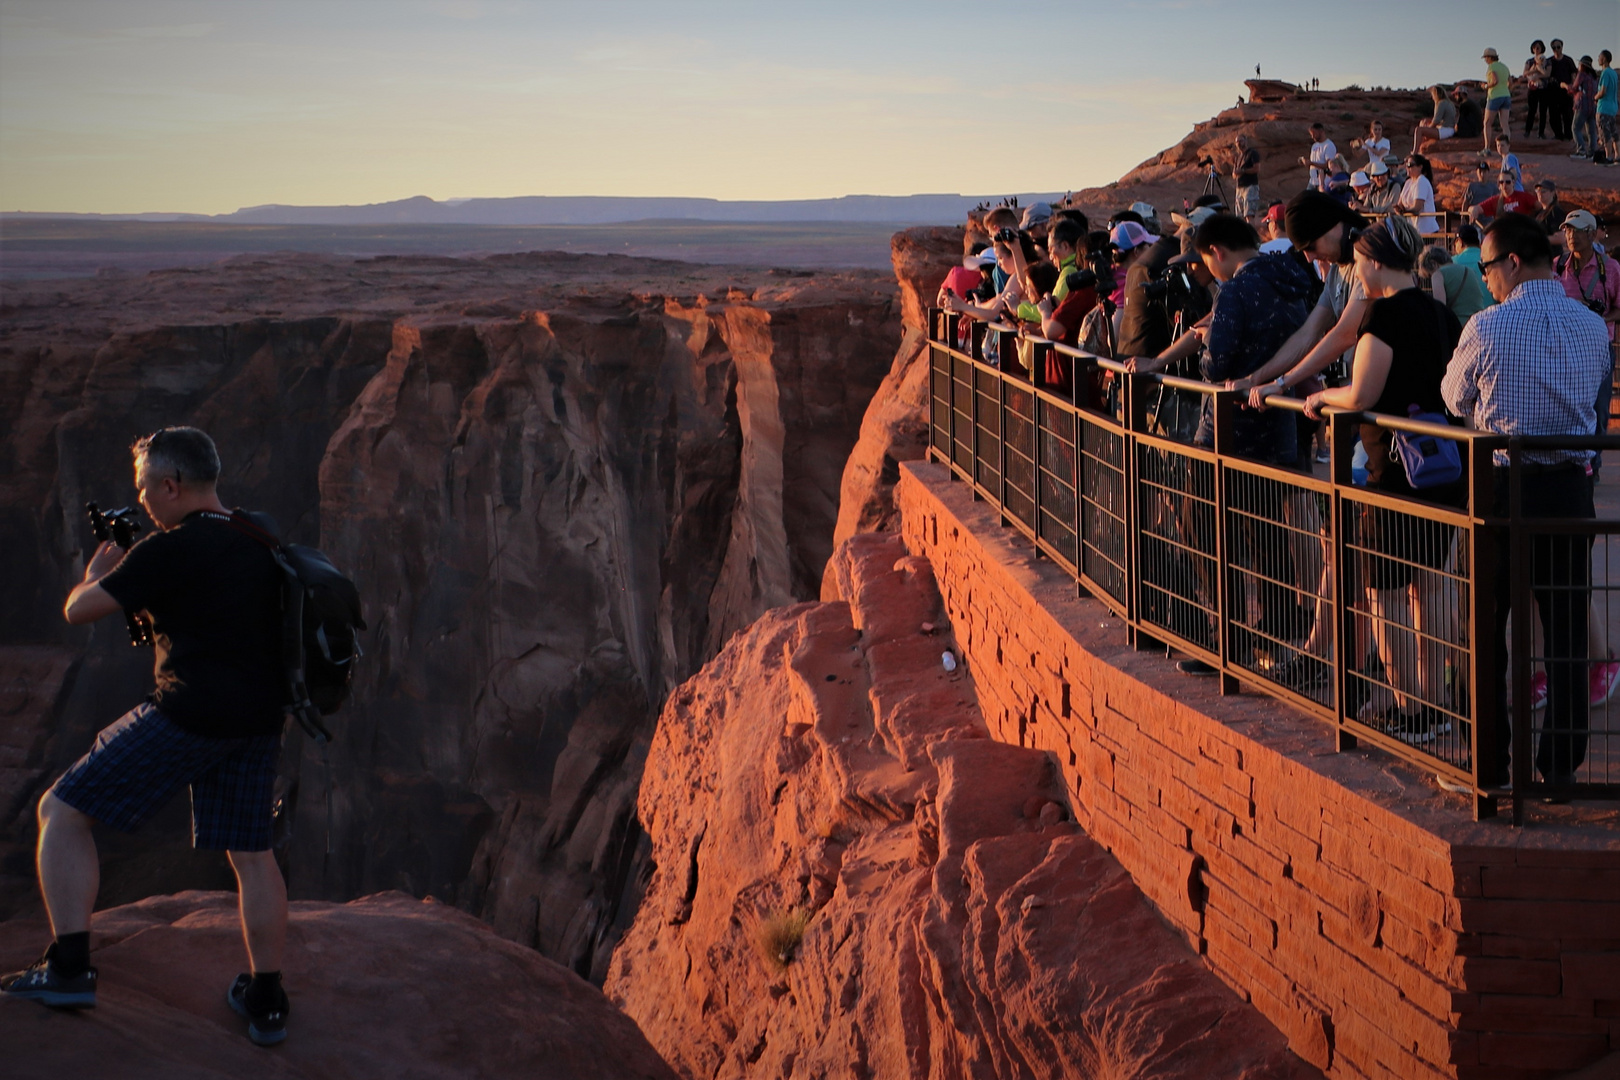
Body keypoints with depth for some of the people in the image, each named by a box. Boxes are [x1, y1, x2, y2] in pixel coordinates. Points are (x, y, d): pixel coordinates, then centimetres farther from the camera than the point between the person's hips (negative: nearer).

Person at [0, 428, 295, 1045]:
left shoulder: (170, 550, -12)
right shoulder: (261, 539, 10)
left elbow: (78, 611, -7)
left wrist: (97, 573, 14)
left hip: (190, 713, -7)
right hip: (260, 719, 7)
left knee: (62, 812, 2)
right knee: (250, 852, 17)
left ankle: (69, 967, -5)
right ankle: (266, 1003, 18)